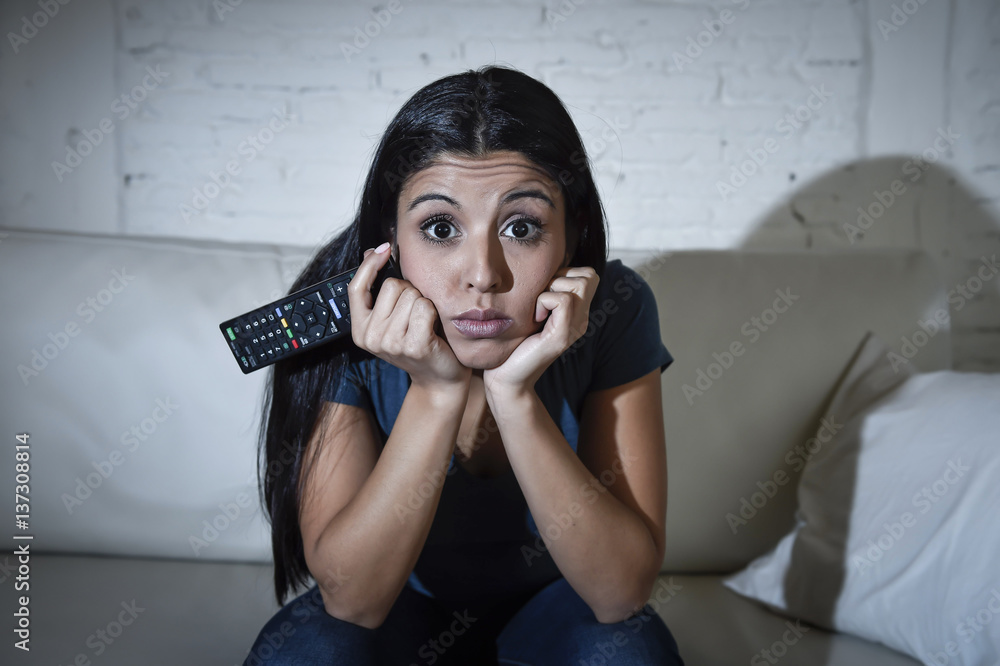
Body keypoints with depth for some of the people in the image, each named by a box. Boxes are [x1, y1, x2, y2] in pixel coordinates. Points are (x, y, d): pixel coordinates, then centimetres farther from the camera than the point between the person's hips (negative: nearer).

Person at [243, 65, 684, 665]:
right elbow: (352, 598, -25)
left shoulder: (614, 309, -22)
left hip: (553, 599, 1)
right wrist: (434, 391, -36)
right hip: (403, 601, 0)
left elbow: (624, 589, -25)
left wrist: (514, 394, -37)